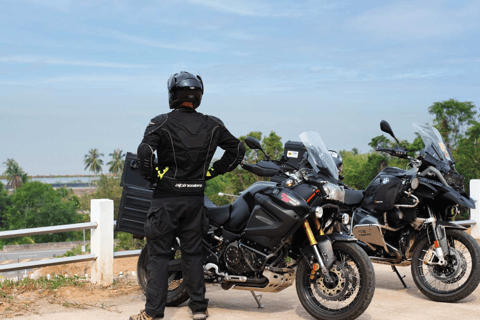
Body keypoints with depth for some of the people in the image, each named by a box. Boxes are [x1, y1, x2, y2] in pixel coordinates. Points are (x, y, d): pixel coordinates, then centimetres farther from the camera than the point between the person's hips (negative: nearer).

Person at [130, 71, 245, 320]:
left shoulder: (161, 123, -10)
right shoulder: (212, 125, 4)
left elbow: (145, 151, -23)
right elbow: (237, 149, 10)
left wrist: (152, 176, -7)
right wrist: (214, 171, 12)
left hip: (166, 198, -4)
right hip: (195, 198, 4)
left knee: (158, 255, 3)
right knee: (193, 253, 14)